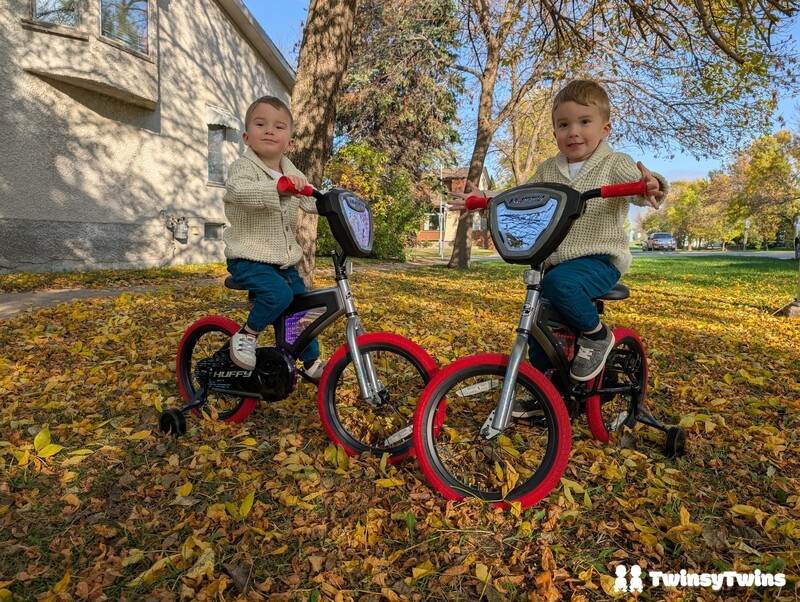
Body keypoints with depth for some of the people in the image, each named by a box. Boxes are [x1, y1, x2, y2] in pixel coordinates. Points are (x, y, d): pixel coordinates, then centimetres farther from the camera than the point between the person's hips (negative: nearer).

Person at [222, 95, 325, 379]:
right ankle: (246, 336, -4)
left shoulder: (292, 174, 10)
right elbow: (240, 191, -33)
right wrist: (278, 186, -48)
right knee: (278, 293, -31)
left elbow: (312, 201, 13)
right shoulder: (242, 167, -11)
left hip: (285, 261, 7)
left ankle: (312, 363, 29)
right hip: (249, 259, -7)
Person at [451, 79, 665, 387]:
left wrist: (651, 187, -43)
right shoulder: (548, 170, 13)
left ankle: (597, 334, -10)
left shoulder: (616, 164, -2)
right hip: (554, 260, 6)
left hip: (599, 259, -6)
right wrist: (484, 200, 8)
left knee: (559, 283, -35)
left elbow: (638, 186, -19)